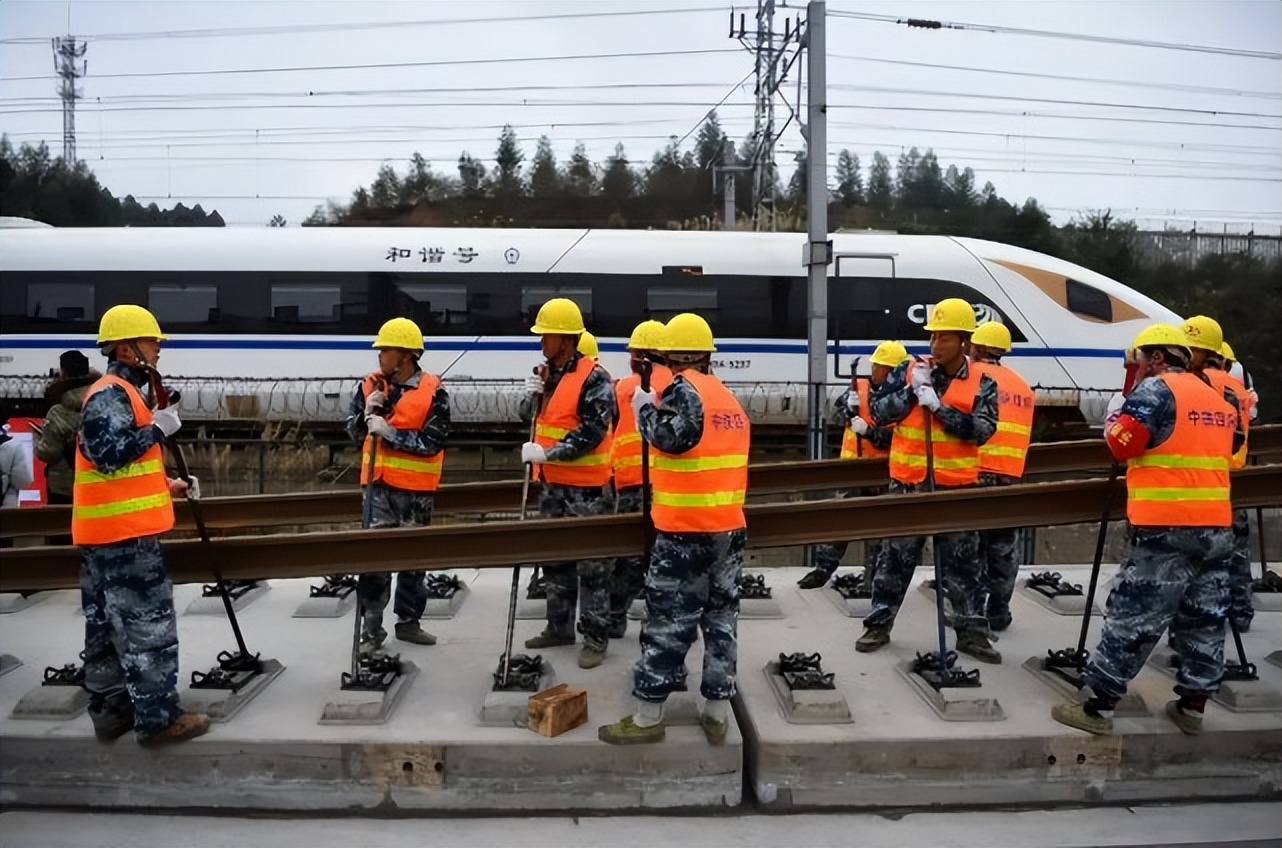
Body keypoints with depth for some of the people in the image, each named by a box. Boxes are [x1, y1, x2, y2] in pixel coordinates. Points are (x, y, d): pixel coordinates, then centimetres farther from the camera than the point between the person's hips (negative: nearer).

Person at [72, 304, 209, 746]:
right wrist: (157, 428, -18)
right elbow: (107, 454, -26)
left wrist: (169, 484, 15)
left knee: (108, 626, 14)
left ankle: (111, 710, 24)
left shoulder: (122, 393, 19)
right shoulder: (110, 395, -14)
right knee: (148, 625, -5)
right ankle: (157, 718, 1)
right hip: (123, 532, -11)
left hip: (112, 532, 11)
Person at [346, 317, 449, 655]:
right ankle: (371, 629, 9)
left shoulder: (434, 393, -11)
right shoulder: (371, 385, 2)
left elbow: (431, 443, -17)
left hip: (415, 489, -2)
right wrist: (368, 411, -10)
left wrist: (389, 432, -21)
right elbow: (354, 431, 9)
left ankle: (408, 621, 26)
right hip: (379, 485, 2)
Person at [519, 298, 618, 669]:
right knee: (555, 557, 17)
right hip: (552, 483, 8)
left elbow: (591, 433, -21)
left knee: (591, 563, 0)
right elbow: (533, 417, 17)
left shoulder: (594, 378, -16)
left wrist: (546, 454, -22)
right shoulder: (547, 372, 9)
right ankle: (559, 627, 31)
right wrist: (532, 396, -5)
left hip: (586, 486, -8)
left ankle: (595, 638, 9)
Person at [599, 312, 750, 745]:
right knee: (721, 616, 11)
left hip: (685, 529, -7)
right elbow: (719, 450, 14)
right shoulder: (728, 396, 14)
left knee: (669, 621, -1)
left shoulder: (683, 389, -10)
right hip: (729, 526, 8)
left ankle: (648, 717, 6)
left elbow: (670, 436, -23)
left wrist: (645, 408, -7)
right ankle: (717, 713, 19)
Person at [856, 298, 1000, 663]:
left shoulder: (982, 384, -2)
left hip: (957, 487, 0)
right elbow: (879, 413, -4)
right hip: (908, 483, 0)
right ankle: (879, 624, 20)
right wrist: (911, 390, -17)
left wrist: (938, 406, -21)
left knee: (962, 562, 10)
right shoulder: (909, 370, 0)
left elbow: (981, 430, -14)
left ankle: (971, 630, 22)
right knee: (898, 557, 9)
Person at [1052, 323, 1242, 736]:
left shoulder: (1156, 389, -8)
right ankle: (1193, 705, 23)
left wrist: (1114, 416, 4)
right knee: (1204, 619, 14)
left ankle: (1099, 706, 1)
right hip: (1217, 526, 8)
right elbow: (1228, 447, 25)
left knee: (1133, 617, -4)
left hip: (1166, 527, -8)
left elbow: (1122, 442, -13)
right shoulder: (1220, 398, 15)